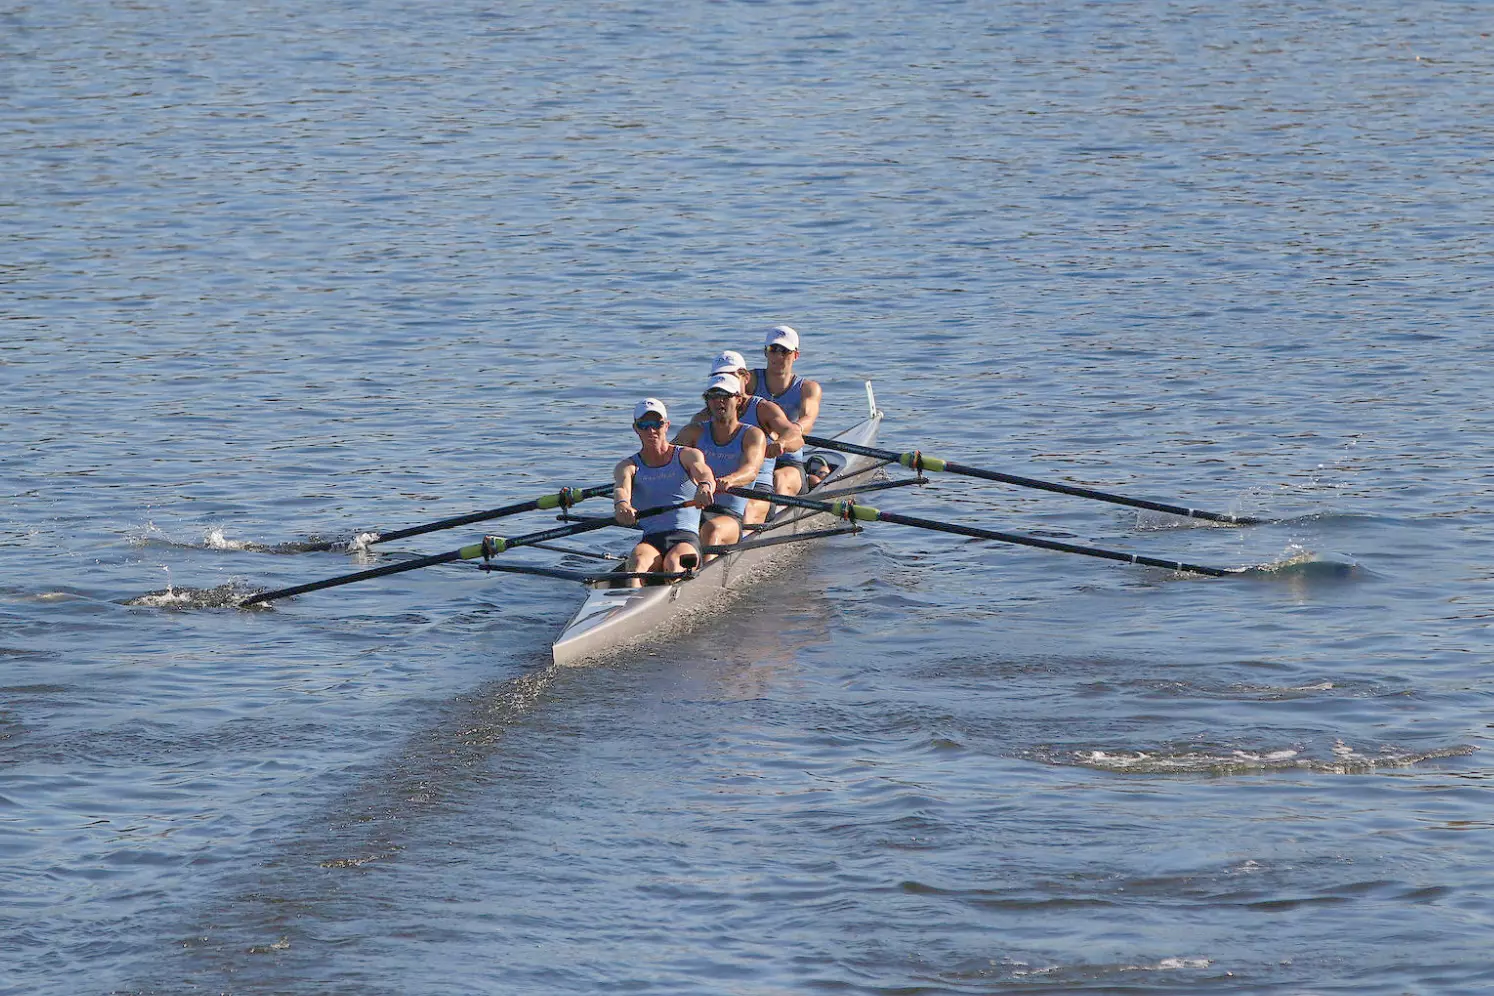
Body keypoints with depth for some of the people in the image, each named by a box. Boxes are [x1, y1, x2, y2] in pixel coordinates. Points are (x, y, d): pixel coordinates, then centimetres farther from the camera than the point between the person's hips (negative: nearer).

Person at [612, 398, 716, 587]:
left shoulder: (687, 456, 11)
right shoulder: (628, 466, 14)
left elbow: (703, 473, -12)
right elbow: (621, 487, -9)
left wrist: (705, 485, -40)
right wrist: (621, 504, -37)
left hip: (686, 538, 1)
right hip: (651, 540, -1)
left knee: (673, 563, -34)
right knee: (638, 561, -35)